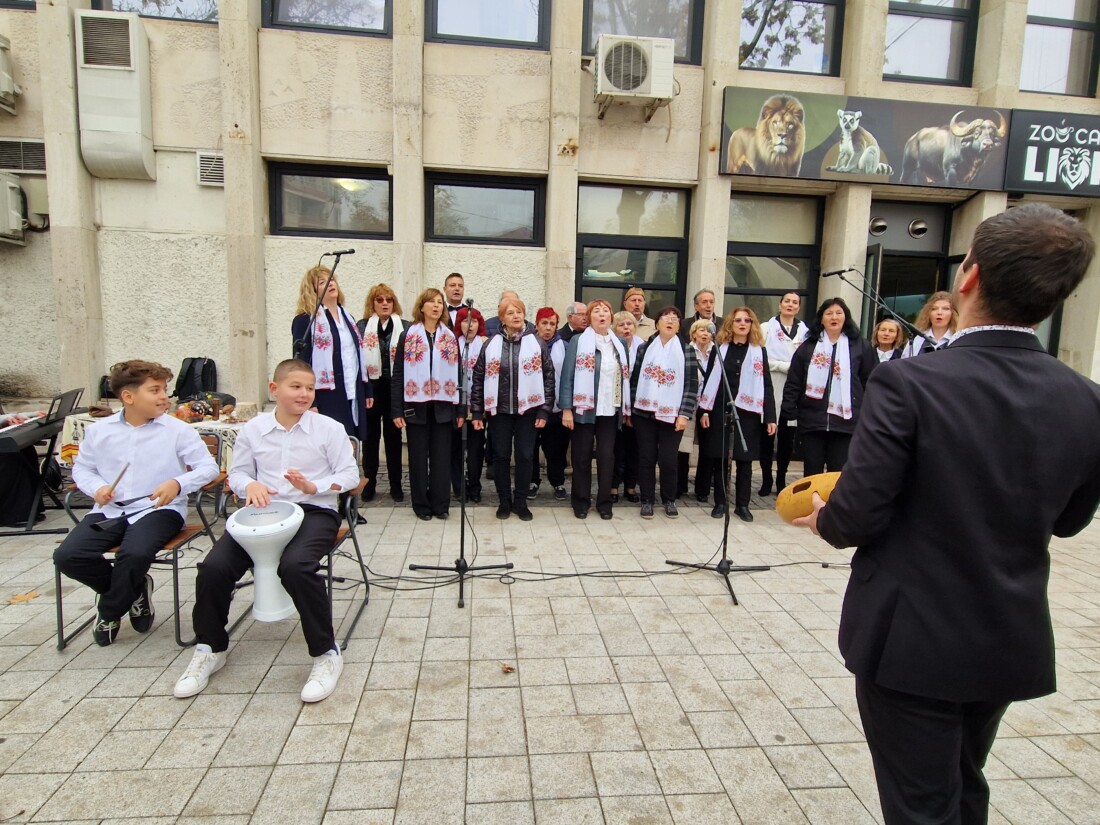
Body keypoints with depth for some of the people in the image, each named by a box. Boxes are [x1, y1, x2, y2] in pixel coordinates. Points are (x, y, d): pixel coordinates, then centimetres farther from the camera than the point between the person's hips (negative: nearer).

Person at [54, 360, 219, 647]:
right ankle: (134, 589, 10)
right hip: (109, 511, 4)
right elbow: (82, 468, 21)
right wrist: (96, 487, -1)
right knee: (67, 556, -17)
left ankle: (110, 612, 3)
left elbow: (208, 467, -5)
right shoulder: (99, 430, 8)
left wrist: (178, 483, -22)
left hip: (158, 510, -4)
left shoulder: (178, 430, -3)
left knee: (135, 554, -31)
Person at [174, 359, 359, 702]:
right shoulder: (252, 429, 9)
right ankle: (210, 648, 11)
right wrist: (250, 485, -8)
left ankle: (326, 653, -13)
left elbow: (350, 475, 1)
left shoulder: (329, 428, 1)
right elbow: (236, 473, 16)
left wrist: (314, 486, -16)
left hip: (314, 511, -3)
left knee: (295, 565, -33)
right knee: (214, 566, -18)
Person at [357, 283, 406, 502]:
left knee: (393, 435, 8)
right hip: (370, 389, 0)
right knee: (370, 436, 9)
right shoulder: (362, 327, 3)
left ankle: (396, 484, 18)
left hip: (394, 388, 0)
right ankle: (369, 483, 21)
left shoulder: (404, 328, 3)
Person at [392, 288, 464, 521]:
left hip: (443, 407, 2)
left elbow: (457, 375, 8)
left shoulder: (450, 338, 10)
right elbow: (398, 374, 0)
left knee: (442, 457, 4)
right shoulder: (408, 336, 3)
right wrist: (397, 410, -7)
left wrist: (460, 410, 3)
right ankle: (422, 505, 16)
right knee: (419, 457, 6)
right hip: (416, 406, -1)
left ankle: (440, 505, 14)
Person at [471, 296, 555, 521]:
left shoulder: (537, 343, 0)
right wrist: (477, 412, -1)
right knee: (501, 456, 7)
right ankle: (504, 501, 22)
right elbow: (478, 378, 3)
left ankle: (520, 502, 20)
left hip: (527, 409, -1)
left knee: (525, 457, 4)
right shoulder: (491, 344, 2)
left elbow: (548, 377, -1)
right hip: (499, 410, 1)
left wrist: (544, 410, -7)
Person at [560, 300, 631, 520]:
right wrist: (566, 409, -12)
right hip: (584, 409, -3)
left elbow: (625, 377, 12)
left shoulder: (620, 344, 11)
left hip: (610, 410, 3)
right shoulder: (578, 341, -1)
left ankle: (604, 502, 19)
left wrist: (627, 409, 9)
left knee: (607, 456, 6)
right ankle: (581, 501, 19)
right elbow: (567, 376, -5)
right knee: (582, 456, 5)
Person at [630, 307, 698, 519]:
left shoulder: (687, 351, 1)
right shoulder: (644, 348, 6)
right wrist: (630, 409, 4)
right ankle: (647, 500, 19)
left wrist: (684, 414, -10)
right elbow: (634, 379, 7)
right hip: (644, 413, 2)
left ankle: (669, 500, 22)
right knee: (646, 458, 5)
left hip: (672, 415, -1)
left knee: (668, 459, 2)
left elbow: (692, 385, -3)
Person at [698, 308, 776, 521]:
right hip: (720, 410, 0)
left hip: (747, 412, 0)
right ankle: (720, 502, 16)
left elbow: (766, 385, 1)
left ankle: (742, 505, 16)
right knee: (721, 459, 5)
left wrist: (770, 417, -5)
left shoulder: (759, 351, 5)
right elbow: (709, 380, 5)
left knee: (744, 460, 5)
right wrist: (704, 410, -2)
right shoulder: (720, 348, 6)